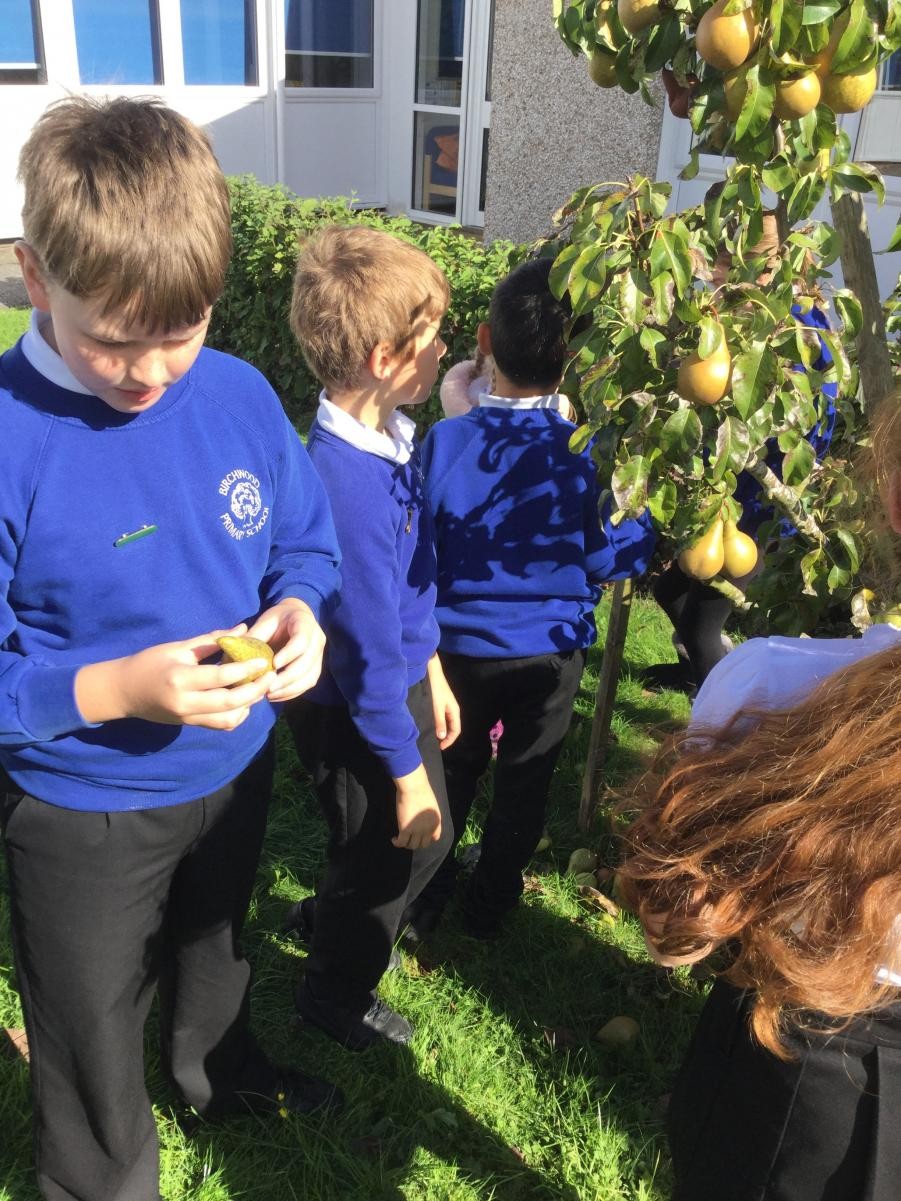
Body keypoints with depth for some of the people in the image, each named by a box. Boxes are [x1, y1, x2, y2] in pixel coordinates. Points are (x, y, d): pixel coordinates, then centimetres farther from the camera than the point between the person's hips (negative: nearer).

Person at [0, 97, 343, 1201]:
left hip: (235, 768, 5)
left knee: (215, 947, 35)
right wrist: (112, 690, -36)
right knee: (92, 1036, 22)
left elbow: (306, 542, 2)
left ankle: (218, 1069, 67)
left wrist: (299, 609, -19)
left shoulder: (239, 395, -12)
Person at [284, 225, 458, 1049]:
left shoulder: (392, 434, -5)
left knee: (427, 839, 27)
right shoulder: (345, 482, -34)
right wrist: (407, 772, -17)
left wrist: (431, 667, 16)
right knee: (385, 854, 17)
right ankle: (335, 994, 47)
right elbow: (368, 647, -27)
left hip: (403, 677, 8)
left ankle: (328, 918, 56)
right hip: (353, 711, -8)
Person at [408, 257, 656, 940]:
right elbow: (601, 560, -8)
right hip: (550, 652, 0)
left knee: (452, 774, 21)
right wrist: (654, 524, 7)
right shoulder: (586, 454, -18)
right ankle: (490, 906, 38)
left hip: (461, 647, 1)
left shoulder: (445, 441, -17)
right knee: (524, 784, 20)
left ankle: (423, 902, 34)